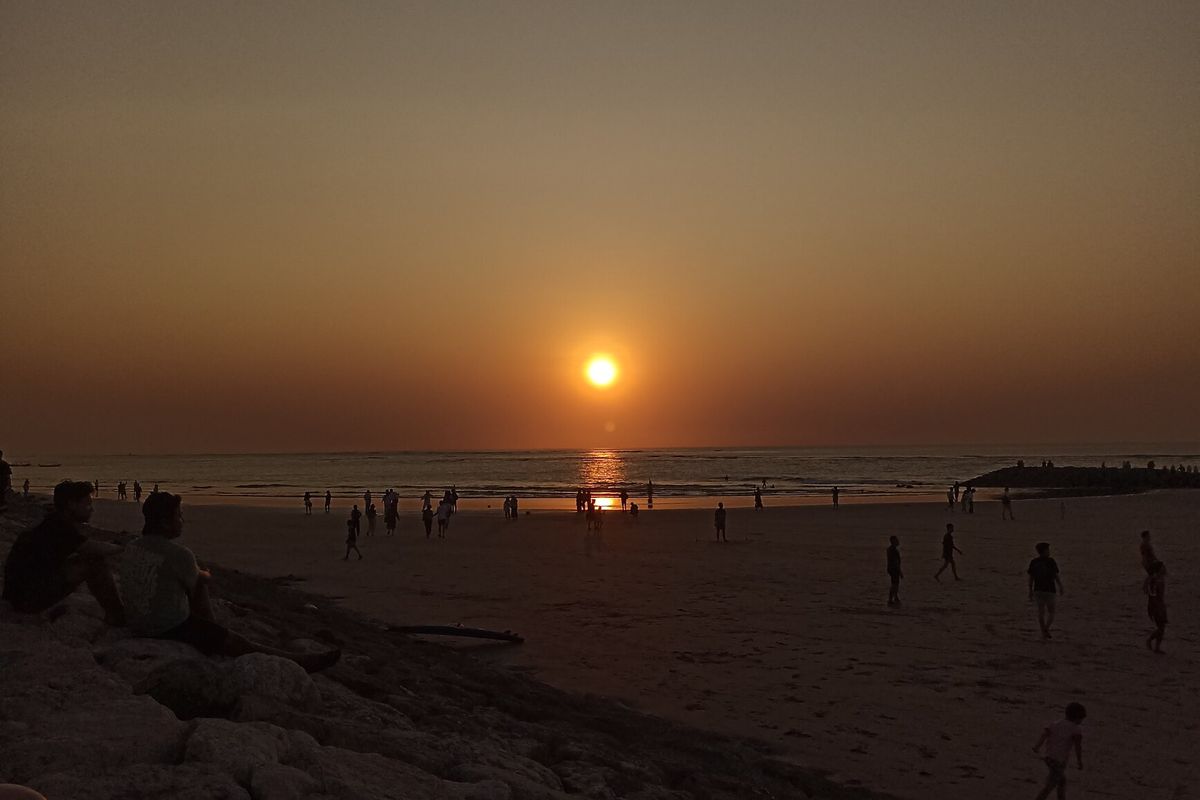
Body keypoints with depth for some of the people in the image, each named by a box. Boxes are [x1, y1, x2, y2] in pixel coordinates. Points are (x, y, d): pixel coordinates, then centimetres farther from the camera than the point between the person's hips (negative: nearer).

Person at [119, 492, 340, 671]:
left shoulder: (132, 547, 2)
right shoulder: (178, 554, -22)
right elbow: (201, 581, -3)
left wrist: (199, 575, 16)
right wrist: (205, 575, 19)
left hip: (138, 625, 8)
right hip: (171, 629, -8)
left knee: (199, 587, 24)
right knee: (240, 644, 1)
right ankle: (301, 662, 10)